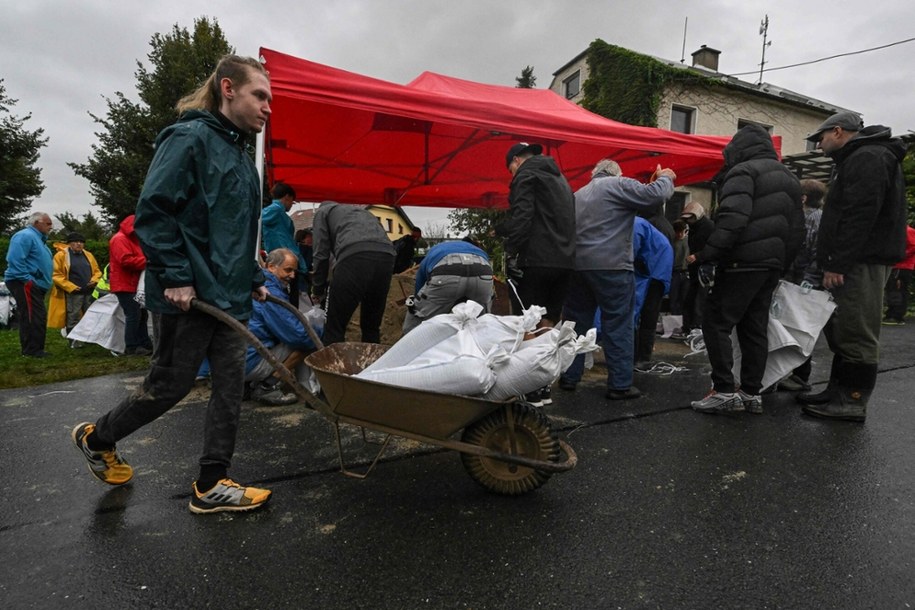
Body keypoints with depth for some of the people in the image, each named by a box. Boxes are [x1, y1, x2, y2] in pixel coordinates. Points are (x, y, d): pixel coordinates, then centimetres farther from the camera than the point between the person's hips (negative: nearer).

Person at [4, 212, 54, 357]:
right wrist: (27, 280, -21)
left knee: (37, 317, 13)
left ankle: (33, 349, 19)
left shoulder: (37, 238, 22)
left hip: (35, 285, 11)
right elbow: (15, 260, -23)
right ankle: (32, 350, -7)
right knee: (33, 317, -11)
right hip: (25, 285, -11)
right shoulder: (25, 236, -12)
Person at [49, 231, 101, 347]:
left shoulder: (88, 255, 15)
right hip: (72, 293, -5)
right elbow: (57, 275, -8)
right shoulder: (61, 255, -3)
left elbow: (97, 271, 20)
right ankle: (74, 341, 5)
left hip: (89, 292, 5)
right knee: (73, 318, -1)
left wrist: (94, 280, -2)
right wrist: (71, 287, -16)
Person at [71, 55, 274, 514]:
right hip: (188, 298, -8)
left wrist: (254, 279, 16)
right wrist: (176, 279, -18)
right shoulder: (189, 138, -10)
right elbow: (152, 212, -16)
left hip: (229, 297, 9)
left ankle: (210, 486, 18)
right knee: (169, 386, 5)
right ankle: (97, 438, 34)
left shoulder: (239, 152, 16)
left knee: (230, 386, 6)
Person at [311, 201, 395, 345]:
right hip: (386, 256, 6)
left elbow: (321, 254, 15)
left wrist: (318, 289, 26)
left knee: (334, 326, 5)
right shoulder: (362, 211, 43)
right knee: (372, 326, 19)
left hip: (355, 257, -5)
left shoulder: (323, 211, 27)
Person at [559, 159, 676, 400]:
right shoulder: (619, 185, 1)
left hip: (577, 265, 7)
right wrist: (666, 177, 10)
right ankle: (620, 385, 3)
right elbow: (654, 195, -8)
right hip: (611, 266, -6)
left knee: (576, 324, 12)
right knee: (618, 327, 0)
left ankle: (569, 377, 16)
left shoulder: (578, 195, 23)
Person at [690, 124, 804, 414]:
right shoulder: (789, 177, 24)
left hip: (744, 262, -9)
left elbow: (731, 219, -21)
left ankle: (724, 390, -6)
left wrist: (707, 257, -20)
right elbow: (797, 227, 23)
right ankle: (751, 393, 15)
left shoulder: (743, 171, -5)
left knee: (716, 323, -5)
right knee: (754, 328, 12)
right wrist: (782, 263, 23)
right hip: (773, 264, 9)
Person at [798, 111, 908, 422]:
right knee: (841, 330, 13)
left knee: (857, 334, -6)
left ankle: (853, 402, 1)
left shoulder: (867, 158, -11)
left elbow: (859, 216, -22)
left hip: (862, 262, -11)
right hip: (854, 262, 11)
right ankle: (838, 392, 20)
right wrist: (834, 262, 18)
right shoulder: (856, 159, 23)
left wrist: (837, 263, -23)